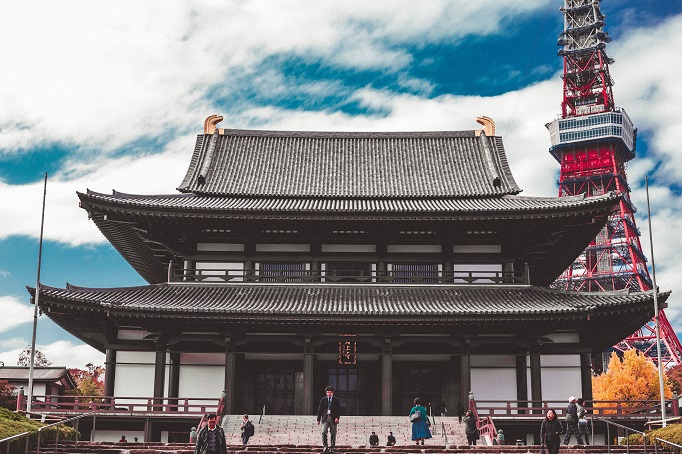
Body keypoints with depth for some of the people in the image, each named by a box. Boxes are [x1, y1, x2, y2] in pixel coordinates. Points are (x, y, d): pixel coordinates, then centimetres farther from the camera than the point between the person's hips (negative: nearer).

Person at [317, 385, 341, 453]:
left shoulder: (336, 400, 6)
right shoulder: (323, 399, 9)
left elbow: (339, 410, 2)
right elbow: (320, 410, 10)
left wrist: (337, 418, -14)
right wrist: (318, 419, 6)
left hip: (333, 419, 0)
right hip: (325, 418, 0)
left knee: (333, 434, 2)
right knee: (324, 432, -14)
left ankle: (331, 448, 9)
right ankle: (325, 447, -11)